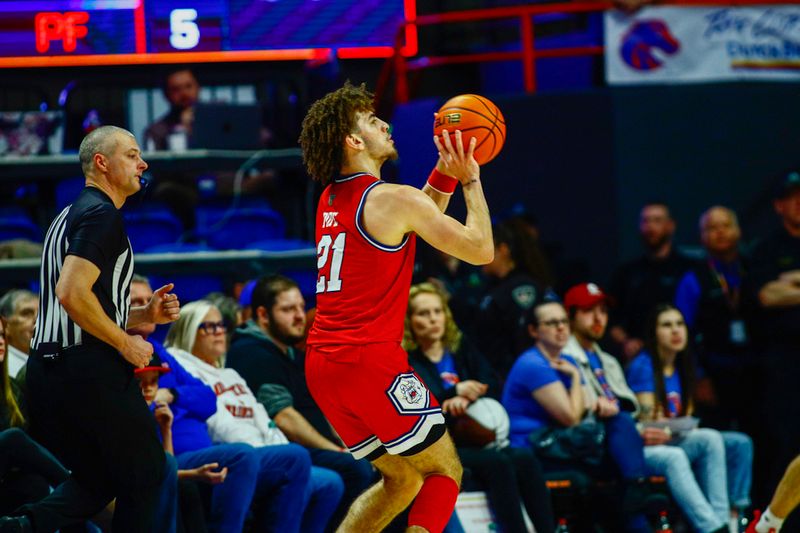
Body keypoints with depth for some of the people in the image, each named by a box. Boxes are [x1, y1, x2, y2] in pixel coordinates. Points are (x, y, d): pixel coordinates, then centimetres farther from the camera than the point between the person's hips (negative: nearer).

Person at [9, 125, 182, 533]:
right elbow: (72, 293, -23)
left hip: (44, 368, 9)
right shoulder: (101, 213, -9)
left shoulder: (70, 216, 23)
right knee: (145, 474, 5)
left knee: (95, 480, 17)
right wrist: (126, 343, -12)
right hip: (89, 369, -9)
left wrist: (144, 314, 17)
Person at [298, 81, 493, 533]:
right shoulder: (393, 199, -10)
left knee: (403, 480, 19)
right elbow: (480, 249, -6)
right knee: (445, 471, 3)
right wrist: (470, 179, 4)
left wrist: (445, 174, 19)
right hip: (371, 361, -8)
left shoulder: (331, 199, 15)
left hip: (323, 367, 8)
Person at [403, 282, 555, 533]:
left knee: (525, 459, -25)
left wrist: (466, 399, -14)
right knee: (498, 463, -32)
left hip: (473, 442, 5)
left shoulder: (462, 350, 20)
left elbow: (492, 389, 6)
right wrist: (456, 391, -16)